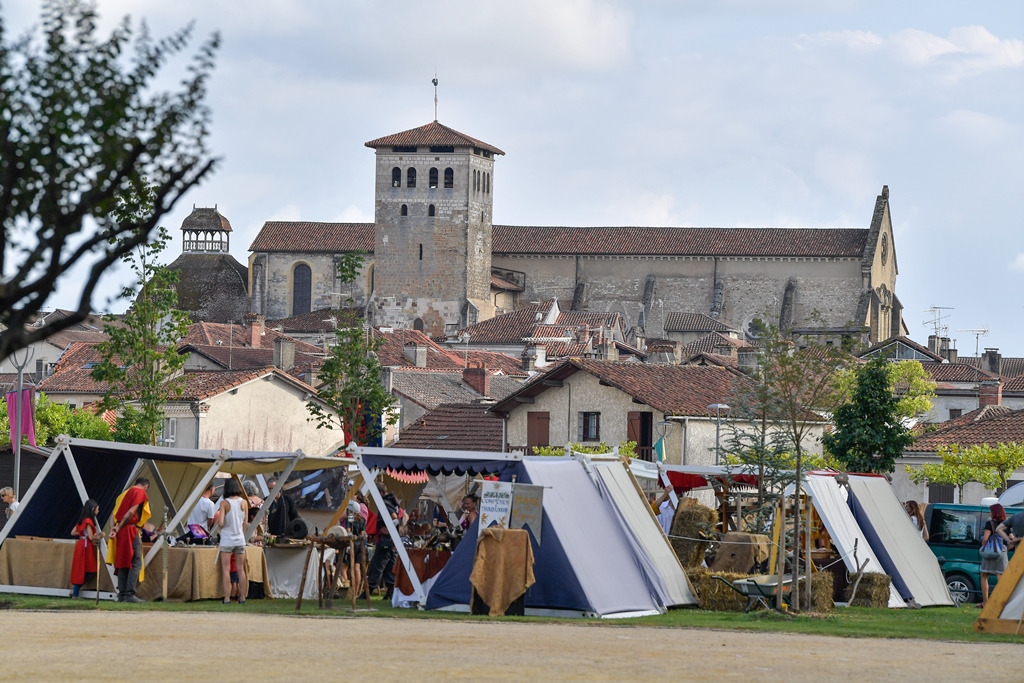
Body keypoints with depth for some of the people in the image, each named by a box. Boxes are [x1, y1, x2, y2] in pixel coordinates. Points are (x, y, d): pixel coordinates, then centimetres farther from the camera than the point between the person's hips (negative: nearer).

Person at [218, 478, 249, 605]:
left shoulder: (224, 503, -10)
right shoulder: (244, 502, 0)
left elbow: (221, 523, -17)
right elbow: (245, 523, 5)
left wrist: (220, 526, 5)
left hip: (227, 540, -3)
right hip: (240, 539, 3)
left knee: (226, 570, 1)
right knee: (240, 569, 10)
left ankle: (227, 597, -3)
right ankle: (242, 597, 12)